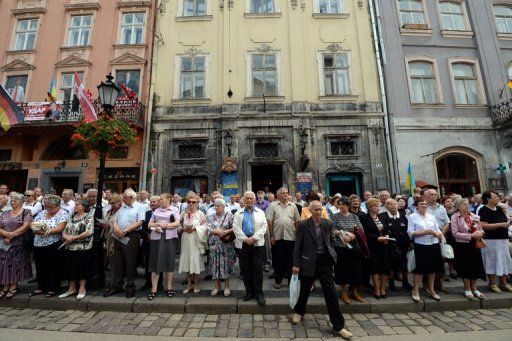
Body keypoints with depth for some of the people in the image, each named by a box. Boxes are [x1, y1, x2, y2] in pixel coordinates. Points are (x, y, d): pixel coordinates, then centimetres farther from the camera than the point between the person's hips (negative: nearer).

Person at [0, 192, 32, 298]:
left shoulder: (26, 212, -3)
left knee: (16, 264, 1)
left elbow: (25, 226, -13)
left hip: (19, 245, -4)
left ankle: (13, 287, 13)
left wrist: (11, 235, -14)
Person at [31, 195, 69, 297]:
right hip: (38, 244, 6)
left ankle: (53, 289, 17)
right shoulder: (42, 213, 11)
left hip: (53, 245, -6)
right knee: (40, 267, 16)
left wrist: (47, 231, -27)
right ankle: (41, 287, 31)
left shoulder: (63, 214, -9)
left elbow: (60, 228, -18)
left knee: (53, 268, 4)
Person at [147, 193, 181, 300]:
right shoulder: (156, 211, 15)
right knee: (155, 262, 1)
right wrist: (157, 225, -7)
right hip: (157, 238, 3)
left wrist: (165, 225, -13)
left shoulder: (175, 210, 5)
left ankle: (169, 287, 17)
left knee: (169, 262, 4)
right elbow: (149, 224, 12)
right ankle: (154, 289, 9)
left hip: (170, 238, -2)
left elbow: (177, 223, -6)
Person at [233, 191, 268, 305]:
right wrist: (245, 239, -12)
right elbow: (236, 228, 0)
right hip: (243, 244, 1)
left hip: (257, 244, -1)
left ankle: (259, 293, 11)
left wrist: (253, 238, -12)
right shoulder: (238, 213, 9)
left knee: (257, 269, 0)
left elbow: (264, 227, -1)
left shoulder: (260, 212, 8)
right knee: (245, 269, 7)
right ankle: (249, 292, 22)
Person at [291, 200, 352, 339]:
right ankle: (299, 311, 44)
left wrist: (332, 255, 5)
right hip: (309, 261, -2)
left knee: (331, 293, 5)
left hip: (325, 261, 2)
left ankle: (338, 325, 20)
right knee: (305, 290, 16)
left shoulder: (328, 223, -1)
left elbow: (330, 241, 13)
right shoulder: (303, 225, -11)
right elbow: (298, 246, -8)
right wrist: (296, 264, -9)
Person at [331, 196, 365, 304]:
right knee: (342, 269, 7)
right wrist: (343, 233, -19)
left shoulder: (354, 217, 4)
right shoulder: (335, 216, -3)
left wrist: (352, 235, -16)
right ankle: (344, 292, 24)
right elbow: (332, 230, -9)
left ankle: (354, 292, 28)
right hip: (340, 247, -2)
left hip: (354, 246, 2)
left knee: (355, 269, 9)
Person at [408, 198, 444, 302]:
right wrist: (424, 232, -20)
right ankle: (416, 290, 11)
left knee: (432, 267, 14)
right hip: (421, 246, -5)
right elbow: (410, 233, -11)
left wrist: (434, 233, -12)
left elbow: (439, 232, 9)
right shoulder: (412, 217, -4)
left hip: (434, 245, 5)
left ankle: (430, 289, 31)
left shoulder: (432, 217, 11)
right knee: (420, 268, -3)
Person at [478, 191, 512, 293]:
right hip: (491, 240, -8)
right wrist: (501, 224, -21)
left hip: (503, 239, 8)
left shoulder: (499, 209, 11)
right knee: (492, 262, 1)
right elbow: (484, 226, -21)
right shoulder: (483, 210, -14)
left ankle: (503, 283, 27)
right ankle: (492, 284, 13)